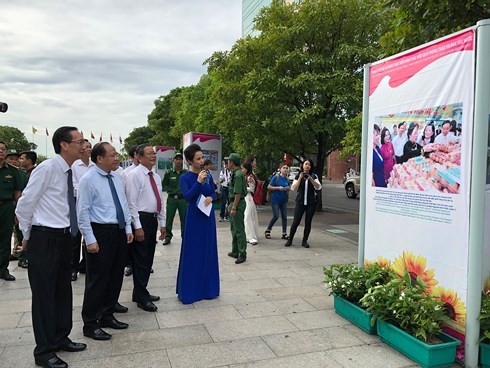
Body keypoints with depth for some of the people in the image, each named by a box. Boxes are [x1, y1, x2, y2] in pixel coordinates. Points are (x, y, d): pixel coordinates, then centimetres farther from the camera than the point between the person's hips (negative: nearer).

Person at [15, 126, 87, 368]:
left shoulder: (70, 172, 7)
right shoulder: (47, 168, -16)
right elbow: (25, 204, -11)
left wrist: (68, 233, 16)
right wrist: (27, 236, -1)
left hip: (63, 238, 8)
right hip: (45, 239, -8)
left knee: (63, 290, 17)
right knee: (44, 294, 3)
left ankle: (61, 338, 34)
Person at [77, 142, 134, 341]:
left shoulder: (117, 177, 10)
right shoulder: (88, 180, -11)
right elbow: (83, 211, -13)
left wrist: (128, 228, 9)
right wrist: (90, 239, -16)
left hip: (119, 232, 7)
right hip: (100, 232, -7)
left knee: (116, 277, 14)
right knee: (97, 279, 1)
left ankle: (107, 316, 31)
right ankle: (90, 324, 16)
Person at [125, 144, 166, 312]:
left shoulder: (156, 177, 14)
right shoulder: (134, 175, -10)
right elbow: (132, 203, -15)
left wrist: (162, 223, 15)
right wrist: (138, 227, -18)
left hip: (153, 219, 8)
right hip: (141, 219, -8)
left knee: (148, 259, 15)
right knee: (140, 260, -1)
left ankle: (140, 292, 28)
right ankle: (142, 298, 10)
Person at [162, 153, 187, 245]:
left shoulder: (186, 173, 0)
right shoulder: (169, 173, 3)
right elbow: (164, 185, 10)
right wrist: (172, 191, -1)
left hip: (183, 199, 0)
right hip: (171, 199, 1)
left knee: (184, 219, 5)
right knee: (169, 218, 3)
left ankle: (185, 237, 18)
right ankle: (168, 237, 15)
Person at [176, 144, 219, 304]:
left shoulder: (208, 175, 5)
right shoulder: (185, 178, -8)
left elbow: (214, 193, 11)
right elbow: (187, 196, -20)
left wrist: (210, 197, -10)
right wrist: (198, 181, -24)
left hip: (208, 216, 5)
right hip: (194, 217, -4)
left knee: (208, 251, 10)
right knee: (192, 253, 1)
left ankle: (207, 287, 23)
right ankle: (189, 290, 12)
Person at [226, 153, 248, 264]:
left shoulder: (238, 174, -17)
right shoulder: (234, 173, 14)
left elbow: (238, 193, -22)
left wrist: (234, 208, -23)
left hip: (238, 203, -11)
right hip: (233, 202, 11)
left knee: (239, 230, -6)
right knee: (234, 229, 18)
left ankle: (242, 254, -1)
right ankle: (235, 251, 28)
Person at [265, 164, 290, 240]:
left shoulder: (287, 179, 9)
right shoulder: (276, 177, -7)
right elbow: (269, 187, -9)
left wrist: (288, 189, -3)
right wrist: (278, 188, -18)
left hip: (284, 200, 5)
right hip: (275, 200, -5)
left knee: (284, 217, 2)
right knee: (276, 216, -9)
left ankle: (284, 234, 9)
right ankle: (268, 230, 12)